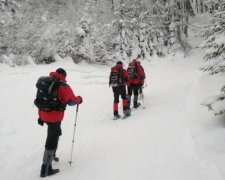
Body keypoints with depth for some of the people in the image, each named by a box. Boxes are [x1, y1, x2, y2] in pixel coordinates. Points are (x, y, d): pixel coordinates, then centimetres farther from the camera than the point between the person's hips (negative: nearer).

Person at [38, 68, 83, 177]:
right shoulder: (63, 86, -12)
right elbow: (71, 101, -14)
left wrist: (40, 117, 20)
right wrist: (79, 99, 9)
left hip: (43, 114, 8)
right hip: (54, 116, -8)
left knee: (55, 133, 30)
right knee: (52, 141, 0)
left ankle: (51, 155, 47)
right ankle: (45, 170, 4)